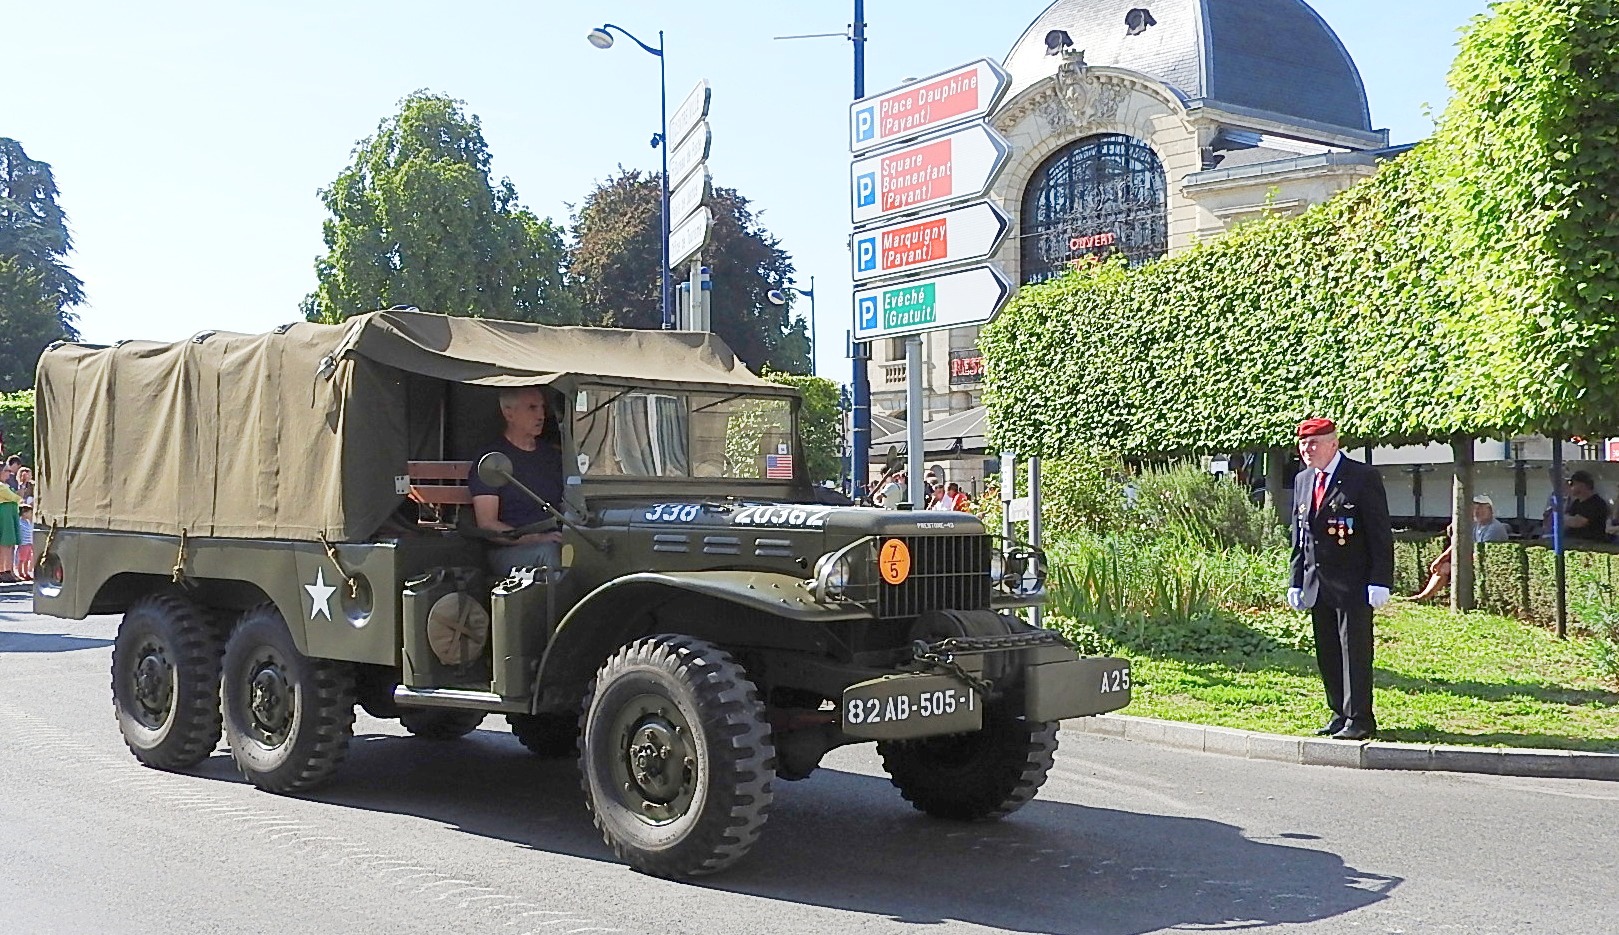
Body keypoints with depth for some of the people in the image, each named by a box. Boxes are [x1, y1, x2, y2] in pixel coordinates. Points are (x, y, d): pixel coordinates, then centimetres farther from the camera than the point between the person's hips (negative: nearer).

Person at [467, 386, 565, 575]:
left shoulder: (553, 454, 21)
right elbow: (487, 525, -7)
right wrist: (537, 539, -19)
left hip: (557, 543, 5)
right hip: (509, 550, -5)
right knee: (548, 551, -37)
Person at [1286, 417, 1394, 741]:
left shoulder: (1363, 476, -7)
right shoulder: (1302, 480, 13)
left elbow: (1381, 533, -9)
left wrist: (1380, 582, -15)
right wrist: (1296, 582, 13)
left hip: (1353, 583, -6)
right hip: (1317, 584, 7)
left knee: (1355, 650, -5)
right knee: (1327, 654, 9)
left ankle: (1359, 720, 1)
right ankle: (1340, 714, 18)